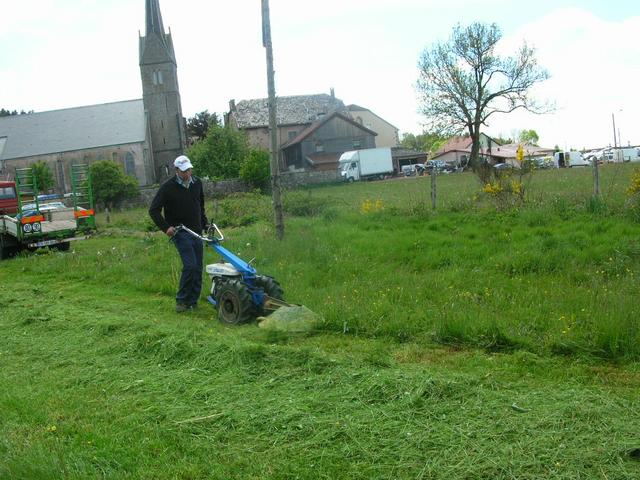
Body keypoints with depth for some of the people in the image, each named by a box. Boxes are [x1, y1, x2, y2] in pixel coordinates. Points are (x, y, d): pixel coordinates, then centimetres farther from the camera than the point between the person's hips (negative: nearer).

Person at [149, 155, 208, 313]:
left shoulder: (197, 183, 7)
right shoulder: (168, 187, -11)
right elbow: (153, 210, -10)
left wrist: (205, 223, 19)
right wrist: (166, 227, -16)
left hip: (196, 232, 6)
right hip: (180, 233, -6)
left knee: (198, 268, 5)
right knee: (190, 265, -17)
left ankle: (192, 301, 15)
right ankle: (181, 300, -3)